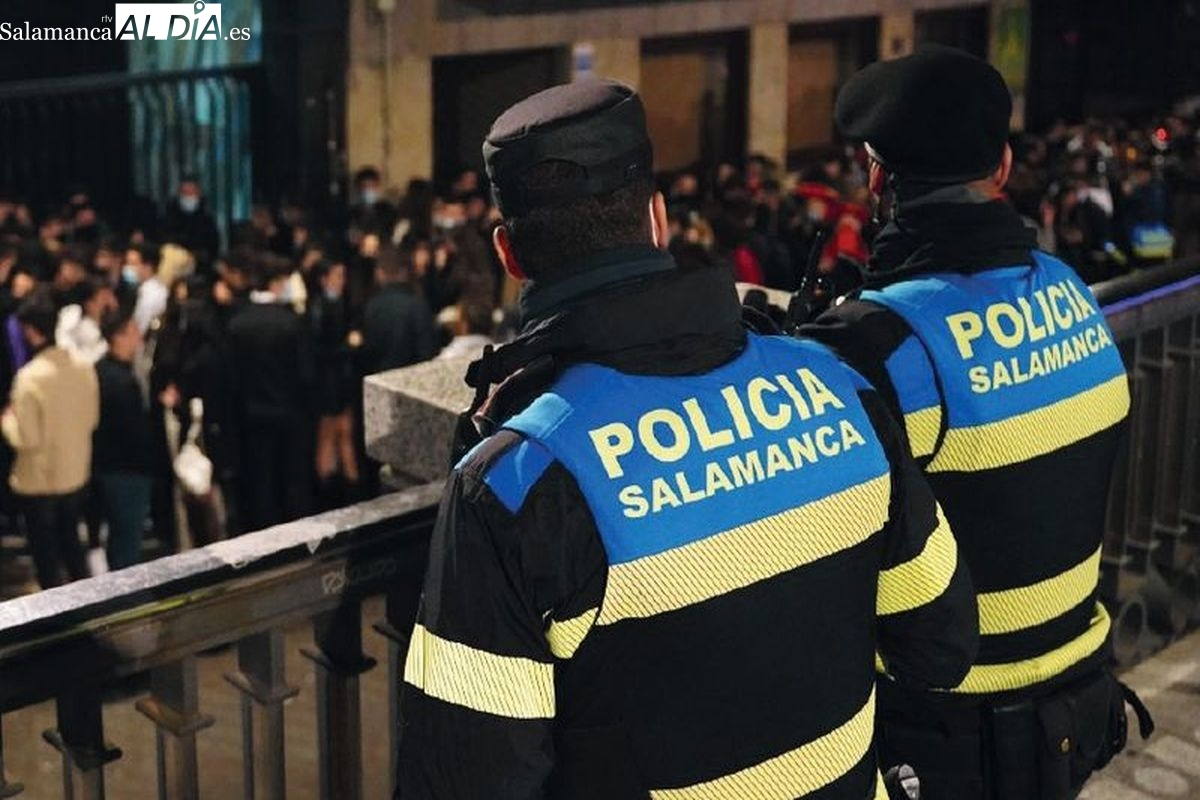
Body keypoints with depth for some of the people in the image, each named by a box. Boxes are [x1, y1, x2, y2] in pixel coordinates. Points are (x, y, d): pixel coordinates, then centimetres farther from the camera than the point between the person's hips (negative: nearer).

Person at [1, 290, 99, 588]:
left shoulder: (30, 376, -24)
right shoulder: (84, 367, -7)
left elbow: (26, 439, -21)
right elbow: (92, 418, 4)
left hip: (38, 481, -6)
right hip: (75, 474, 6)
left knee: (45, 555, 10)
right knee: (71, 543, 23)